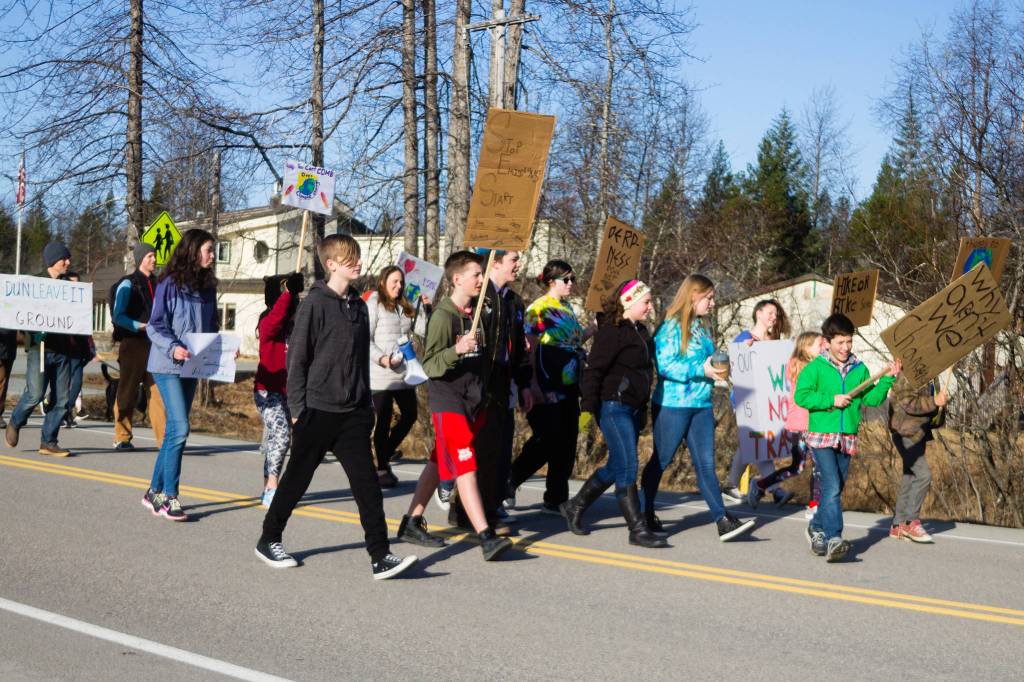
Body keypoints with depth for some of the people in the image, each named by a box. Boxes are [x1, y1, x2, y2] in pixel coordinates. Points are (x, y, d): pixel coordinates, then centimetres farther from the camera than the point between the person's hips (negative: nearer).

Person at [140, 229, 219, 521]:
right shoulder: (170, 284, -9)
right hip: (167, 366, -7)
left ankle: (155, 492, 21)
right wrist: (173, 348, -25)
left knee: (174, 431, 11)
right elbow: (155, 326, -9)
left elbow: (211, 327, 18)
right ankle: (169, 497, -7)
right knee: (180, 428, -14)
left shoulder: (207, 287, 11)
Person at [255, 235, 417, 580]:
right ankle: (268, 540, 27)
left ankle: (380, 556, -4)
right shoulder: (315, 303, -9)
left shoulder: (358, 305, 11)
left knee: (366, 482, -3)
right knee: (297, 479, 8)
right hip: (318, 410, -5)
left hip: (353, 412, 5)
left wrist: (367, 404, 17)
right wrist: (298, 409, -11)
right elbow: (297, 358, -9)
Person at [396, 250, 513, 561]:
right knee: (465, 468, -12)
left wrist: (484, 399, 19)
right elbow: (430, 366, -17)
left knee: (438, 464, 14)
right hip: (448, 401, -8)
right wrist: (456, 350, -32)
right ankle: (487, 538, -17)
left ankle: (412, 523, 24)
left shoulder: (476, 313, 11)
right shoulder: (443, 316, -13)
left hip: (474, 402, 8)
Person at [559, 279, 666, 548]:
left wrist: (643, 411, 23)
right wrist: (588, 409, -21)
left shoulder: (641, 331, 16)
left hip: (632, 409, 10)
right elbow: (593, 370, -16)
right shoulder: (612, 331, -12)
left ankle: (575, 506, 29)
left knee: (616, 467, 14)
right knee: (627, 467, -10)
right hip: (613, 406, -10)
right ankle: (637, 529, -7)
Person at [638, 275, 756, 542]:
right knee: (661, 460, 7)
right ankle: (645, 514, 21)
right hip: (672, 404, -7)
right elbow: (664, 365, -19)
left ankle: (722, 520, -1)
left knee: (706, 463, 3)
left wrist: (716, 369, 3)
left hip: (701, 405, 7)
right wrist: (701, 369, -23)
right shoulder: (672, 326, -11)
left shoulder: (701, 327, 13)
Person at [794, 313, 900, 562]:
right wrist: (831, 400, -14)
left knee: (835, 488, 12)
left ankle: (817, 528, 31)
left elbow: (872, 399, 6)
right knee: (832, 488, -15)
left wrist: (887, 379, -6)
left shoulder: (859, 369, 9)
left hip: (847, 438, 5)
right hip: (822, 436, -5)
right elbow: (801, 396, -10)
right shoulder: (816, 368, -4)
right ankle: (833, 540, -19)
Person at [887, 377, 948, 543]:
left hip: (918, 434, 10)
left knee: (910, 478, 10)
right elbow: (908, 403, -20)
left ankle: (898, 525, 15)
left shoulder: (929, 382, 20)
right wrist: (934, 402, -22)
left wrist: (940, 405, -1)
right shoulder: (909, 377, -9)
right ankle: (912, 522, -11)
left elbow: (935, 421, 20)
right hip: (906, 433, -10)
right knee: (923, 475, -17)